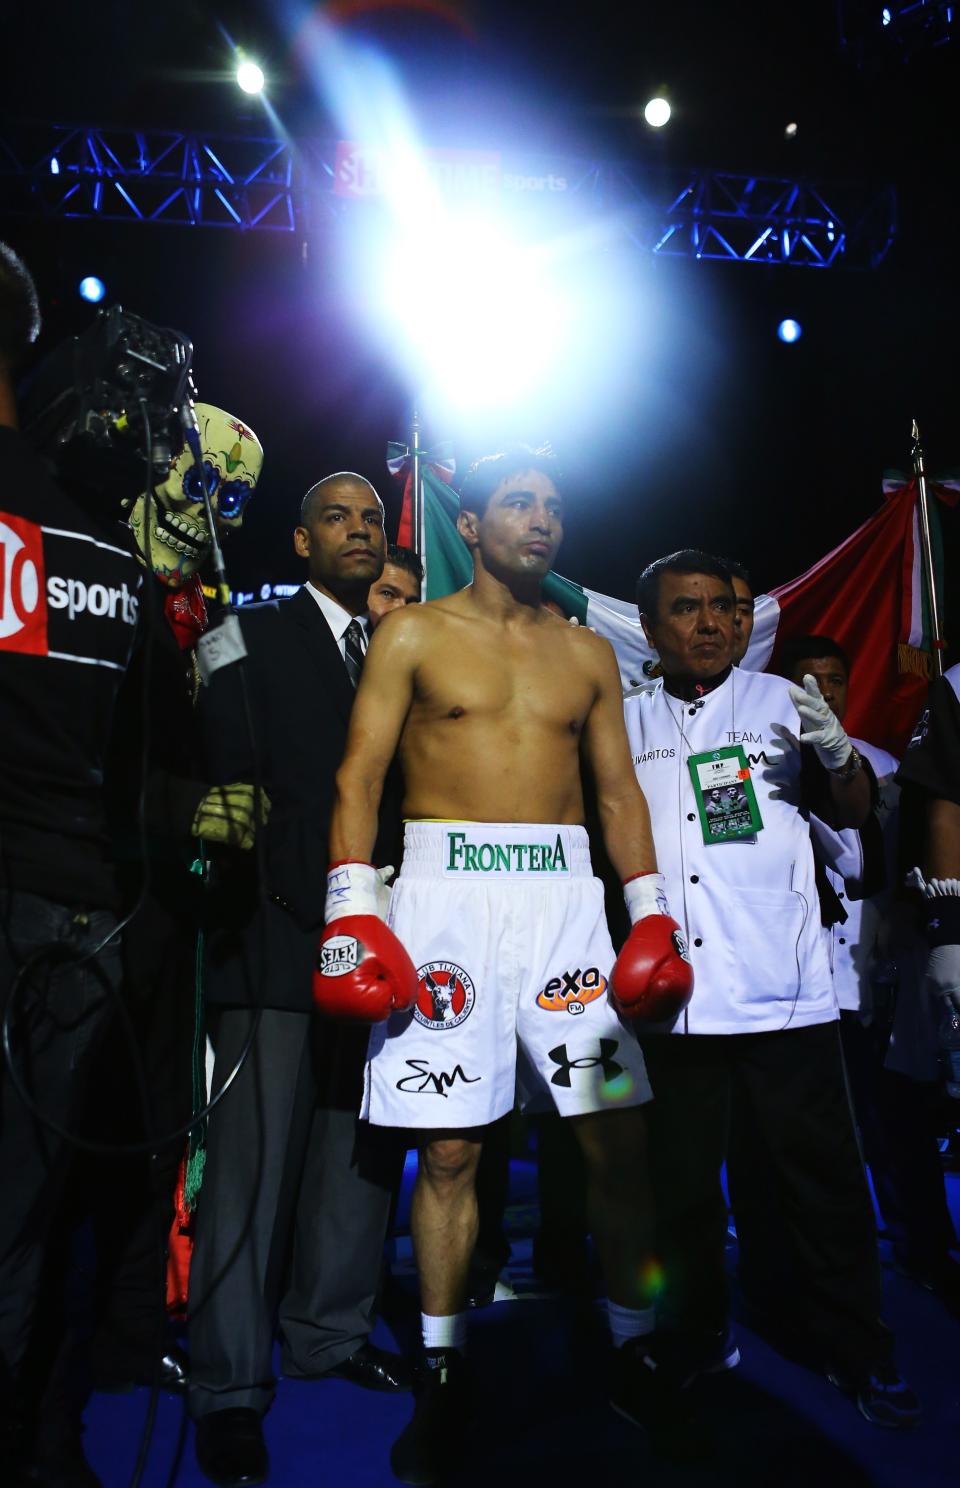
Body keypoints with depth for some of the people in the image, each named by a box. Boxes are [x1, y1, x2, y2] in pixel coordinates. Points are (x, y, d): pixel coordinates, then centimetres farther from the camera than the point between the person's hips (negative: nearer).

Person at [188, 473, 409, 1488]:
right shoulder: (254, 634, 4)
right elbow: (231, 766, -6)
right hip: (281, 930, -4)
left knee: (363, 1145, 13)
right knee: (254, 1153, -1)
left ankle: (330, 1331, 31)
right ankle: (229, 1386, 14)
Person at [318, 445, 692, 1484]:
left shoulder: (589, 653, 16)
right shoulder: (413, 634, 7)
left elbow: (619, 789, 15)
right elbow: (359, 774, 1)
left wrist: (650, 910, 6)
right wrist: (351, 910, -9)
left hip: (565, 894, 3)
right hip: (445, 886, -2)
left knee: (619, 1135, 2)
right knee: (449, 1149, 2)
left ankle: (633, 1347, 22)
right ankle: (443, 1376, 20)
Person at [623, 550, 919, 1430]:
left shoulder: (779, 702, 6)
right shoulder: (627, 723, 9)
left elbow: (853, 815, 3)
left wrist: (838, 752, -16)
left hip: (784, 988, -1)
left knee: (824, 1177, 6)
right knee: (682, 1182, 13)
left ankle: (858, 1353, 26)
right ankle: (699, 1340, 32)